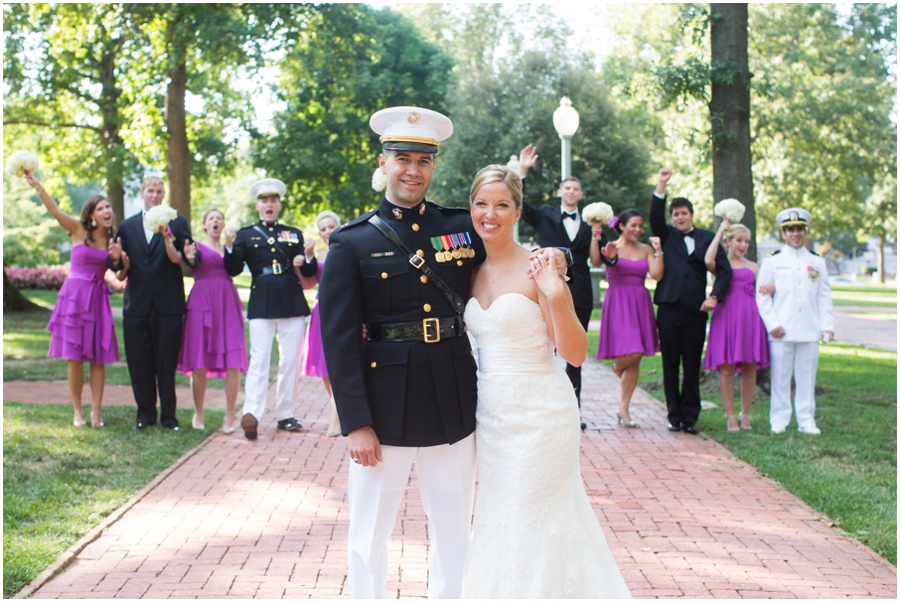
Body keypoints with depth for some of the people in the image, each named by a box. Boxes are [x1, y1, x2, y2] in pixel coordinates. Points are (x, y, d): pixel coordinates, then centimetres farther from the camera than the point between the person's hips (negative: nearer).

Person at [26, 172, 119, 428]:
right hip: (75, 294, -3)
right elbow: (55, 211, -12)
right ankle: (78, 411, 9)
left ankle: (96, 411, 5)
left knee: (98, 358, 1)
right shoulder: (79, 229, -1)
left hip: (98, 298, 3)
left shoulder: (111, 238, 8)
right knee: (74, 358, 0)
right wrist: (36, 185, -22)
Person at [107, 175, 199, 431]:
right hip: (137, 304, 2)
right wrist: (115, 258, -16)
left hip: (168, 305, -2)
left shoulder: (178, 223, 5)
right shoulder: (127, 227, 12)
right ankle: (145, 413, 17)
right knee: (139, 363, 5)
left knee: (167, 363, 1)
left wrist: (191, 257, -30)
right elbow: (116, 265, 7)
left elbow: (191, 258, -7)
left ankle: (168, 415, 11)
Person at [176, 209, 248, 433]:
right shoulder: (197, 246, 11)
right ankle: (198, 413, 15)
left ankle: (229, 417, 0)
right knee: (199, 364, -1)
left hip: (228, 305, 2)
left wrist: (230, 243, -10)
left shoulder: (230, 246, 18)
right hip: (202, 303, -2)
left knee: (233, 364, -7)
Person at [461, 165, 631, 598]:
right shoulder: (473, 273, 7)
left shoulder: (536, 270, -11)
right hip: (491, 415, 7)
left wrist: (557, 298, -28)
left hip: (538, 415, -6)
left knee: (534, 527, 1)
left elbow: (575, 354, -15)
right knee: (496, 525, 15)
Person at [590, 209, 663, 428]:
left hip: (640, 304, 5)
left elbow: (657, 275, -1)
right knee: (631, 353, -17)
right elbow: (595, 261, -21)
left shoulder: (646, 249, 11)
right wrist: (595, 234, -19)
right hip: (618, 303, -5)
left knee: (635, 360, 4)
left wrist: (658, 250, -5)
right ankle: (618, 365, 22)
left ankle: (623, 408, 13)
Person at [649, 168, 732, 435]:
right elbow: (655, 216, -6)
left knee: (692, 367, 2)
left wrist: (714, 297, -8)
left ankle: (690, 416, 8)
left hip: (695, 310, 0)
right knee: (670, 365, 3)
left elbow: (724, 269, 5)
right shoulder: (667, 235, 12)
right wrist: (661, 185, -15)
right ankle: (674, 415, 9)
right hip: (669, 307, 0)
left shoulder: (707, 238, 11)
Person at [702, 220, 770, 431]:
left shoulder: (753, 267, 18)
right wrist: (720, 230, -7)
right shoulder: (720, 265, 7)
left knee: (749, 368, 3)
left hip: (750, 316, 3)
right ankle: (730, 416, 2)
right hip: (727, 314, -3)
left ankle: (745, 415, 12)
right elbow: (708, 261, -17)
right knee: (726, 368, -4)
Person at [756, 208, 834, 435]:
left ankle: (806, 420, 11)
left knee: (807, 378, 4)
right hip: (782, 332, -2)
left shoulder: (817, 262, 14)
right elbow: (763, 297, 2)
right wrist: (772, 325, -8)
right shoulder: (772, 262, 6)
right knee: (781, 378, 0)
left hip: (810, 331, 2)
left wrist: (827, 326, 3)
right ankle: (779, 420, 8)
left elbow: (825, 297, 13)